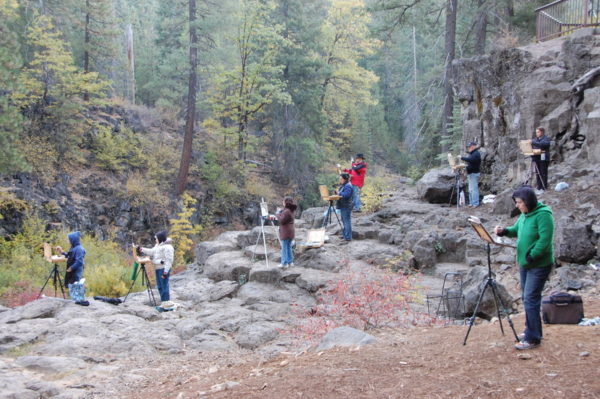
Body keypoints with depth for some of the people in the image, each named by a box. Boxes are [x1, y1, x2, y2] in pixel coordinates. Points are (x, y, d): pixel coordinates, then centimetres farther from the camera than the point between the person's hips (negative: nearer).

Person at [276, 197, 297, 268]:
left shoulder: (286, 211, -20)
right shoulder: (291, 211, 10)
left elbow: (282, 221, -20)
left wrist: (278, 214, -5)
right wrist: (280, 214, 13)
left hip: (285, 233, -9)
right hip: (291, 232, 9)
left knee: (284, 248, -1)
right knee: (289, 247, 16)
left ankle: (284, 263, 3)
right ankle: (290, 262, 19)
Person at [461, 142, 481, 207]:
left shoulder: (476, 154, -13)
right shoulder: (472, 153, 20)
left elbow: (470, 160, -29)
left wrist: (462, 158, -23)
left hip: (474, 173, -11)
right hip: (470, 173, 11)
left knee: (474, 189, -11)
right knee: (471, 189, 13)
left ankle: (475, 203, -10)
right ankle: (471, 202, 18)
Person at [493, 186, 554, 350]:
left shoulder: (543, 214, -18)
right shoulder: (525, 215, 9)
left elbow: (545, 239, -23)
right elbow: (516, 230, 21)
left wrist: (531, 257, -22)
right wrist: (504, 231, 0)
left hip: (539, 264, -9)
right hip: (525, 264, 9)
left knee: (531, 299, -10)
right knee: (527, 298, 15)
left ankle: (533, 338, -4)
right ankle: (532, 331, 28)